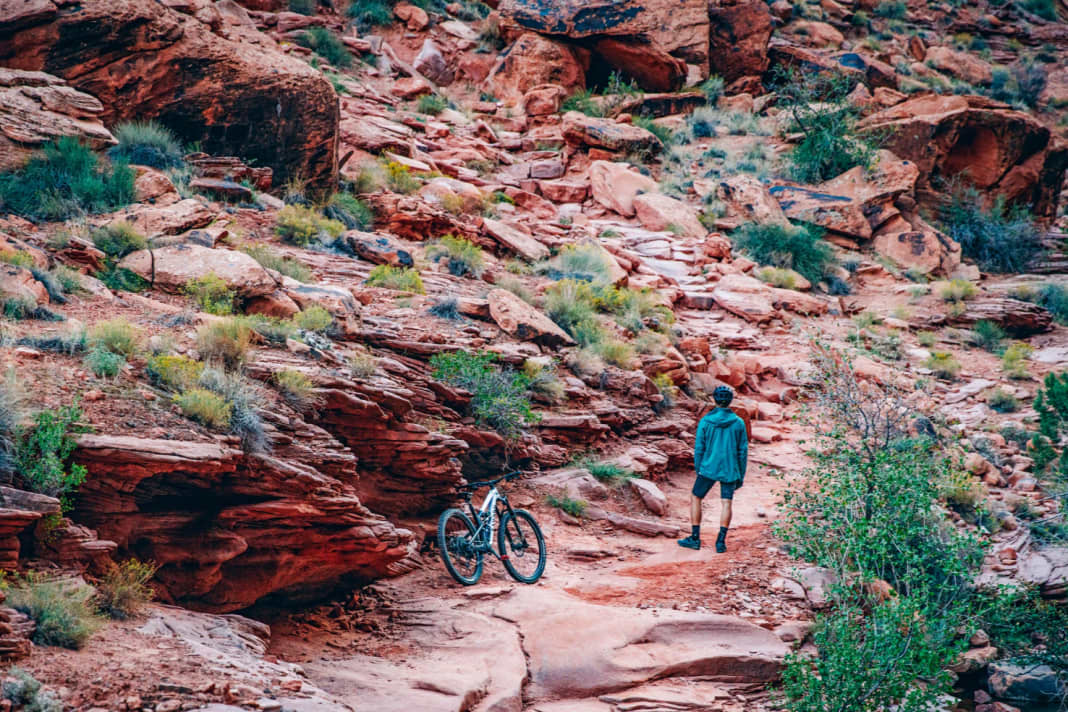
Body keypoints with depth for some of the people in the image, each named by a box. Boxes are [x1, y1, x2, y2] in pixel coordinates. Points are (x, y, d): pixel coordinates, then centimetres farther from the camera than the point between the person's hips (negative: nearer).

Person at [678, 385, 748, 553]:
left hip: (709, 468, -1)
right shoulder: (738, 423, -1)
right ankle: (721, 541, -5)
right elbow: (743, 451, 2)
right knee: (726, 503, 4)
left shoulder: (705, 421, -5)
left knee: (695, 499, 12)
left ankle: (695, 538, 11)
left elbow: (699, 449, -2)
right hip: (730, 470, 1)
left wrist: (698, 471, 10)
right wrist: (741, 476, 10)